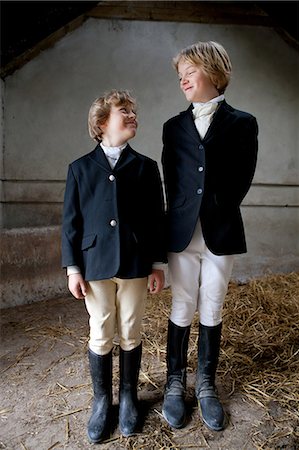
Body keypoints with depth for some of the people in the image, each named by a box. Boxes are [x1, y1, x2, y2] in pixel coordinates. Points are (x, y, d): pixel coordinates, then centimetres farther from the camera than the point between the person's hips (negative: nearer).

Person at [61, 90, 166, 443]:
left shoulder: (146, 167, 5)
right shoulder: (80, 168, 4)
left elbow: (157, 218, 4)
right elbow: (71, 221, 3)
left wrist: (158, 263, 1)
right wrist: (73, 268, -1)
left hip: (136, 265, 1)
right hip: (95, 265, 0)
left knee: (130, 335, 12)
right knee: (100, 337, 10)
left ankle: (128, 397, 33)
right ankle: (101, 401, 31)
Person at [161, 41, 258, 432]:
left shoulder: (242, 123, 2)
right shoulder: (174, 127, 9)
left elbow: (242, 179, 0)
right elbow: (171, 180, 8)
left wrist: (218, 212, -2)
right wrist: (181, 218, 0)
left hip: (221, 233, -1)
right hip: (182, 232, 1)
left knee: (212, 311, 10)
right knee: (181, 310, 9)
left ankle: (206, 385, 27)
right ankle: (175, 384, 25)